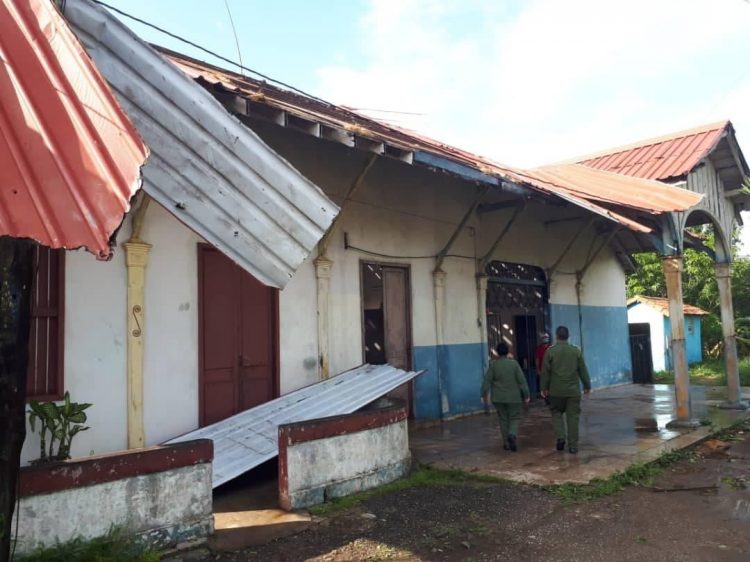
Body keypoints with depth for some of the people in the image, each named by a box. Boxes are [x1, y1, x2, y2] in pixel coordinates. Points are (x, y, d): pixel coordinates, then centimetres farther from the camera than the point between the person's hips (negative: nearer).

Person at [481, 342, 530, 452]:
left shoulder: (493, 365, -6)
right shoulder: (514, 363, -7)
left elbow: (487, 381, -5)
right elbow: (522, 380, -6)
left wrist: (484, 394, 4)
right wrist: (526, 395, 2)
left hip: (498, 398, 1)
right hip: (513, 397, -1)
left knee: (503, 419, 12)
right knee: (514, 418, 9)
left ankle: (506, 443, 15)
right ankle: (512, 435, -17)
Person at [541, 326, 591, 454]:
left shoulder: (550, 351, -5)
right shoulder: (576, 351, 0)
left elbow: (545, 371, -2)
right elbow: (583, 370, 5)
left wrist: (544, 388, 7)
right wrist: (587, 386, 16)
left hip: (556, 390, -1)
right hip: (573, 390, 1)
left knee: (557, 413, 15)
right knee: (573, 416, 6)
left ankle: (560, 437, -2)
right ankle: (573, 445, 8)